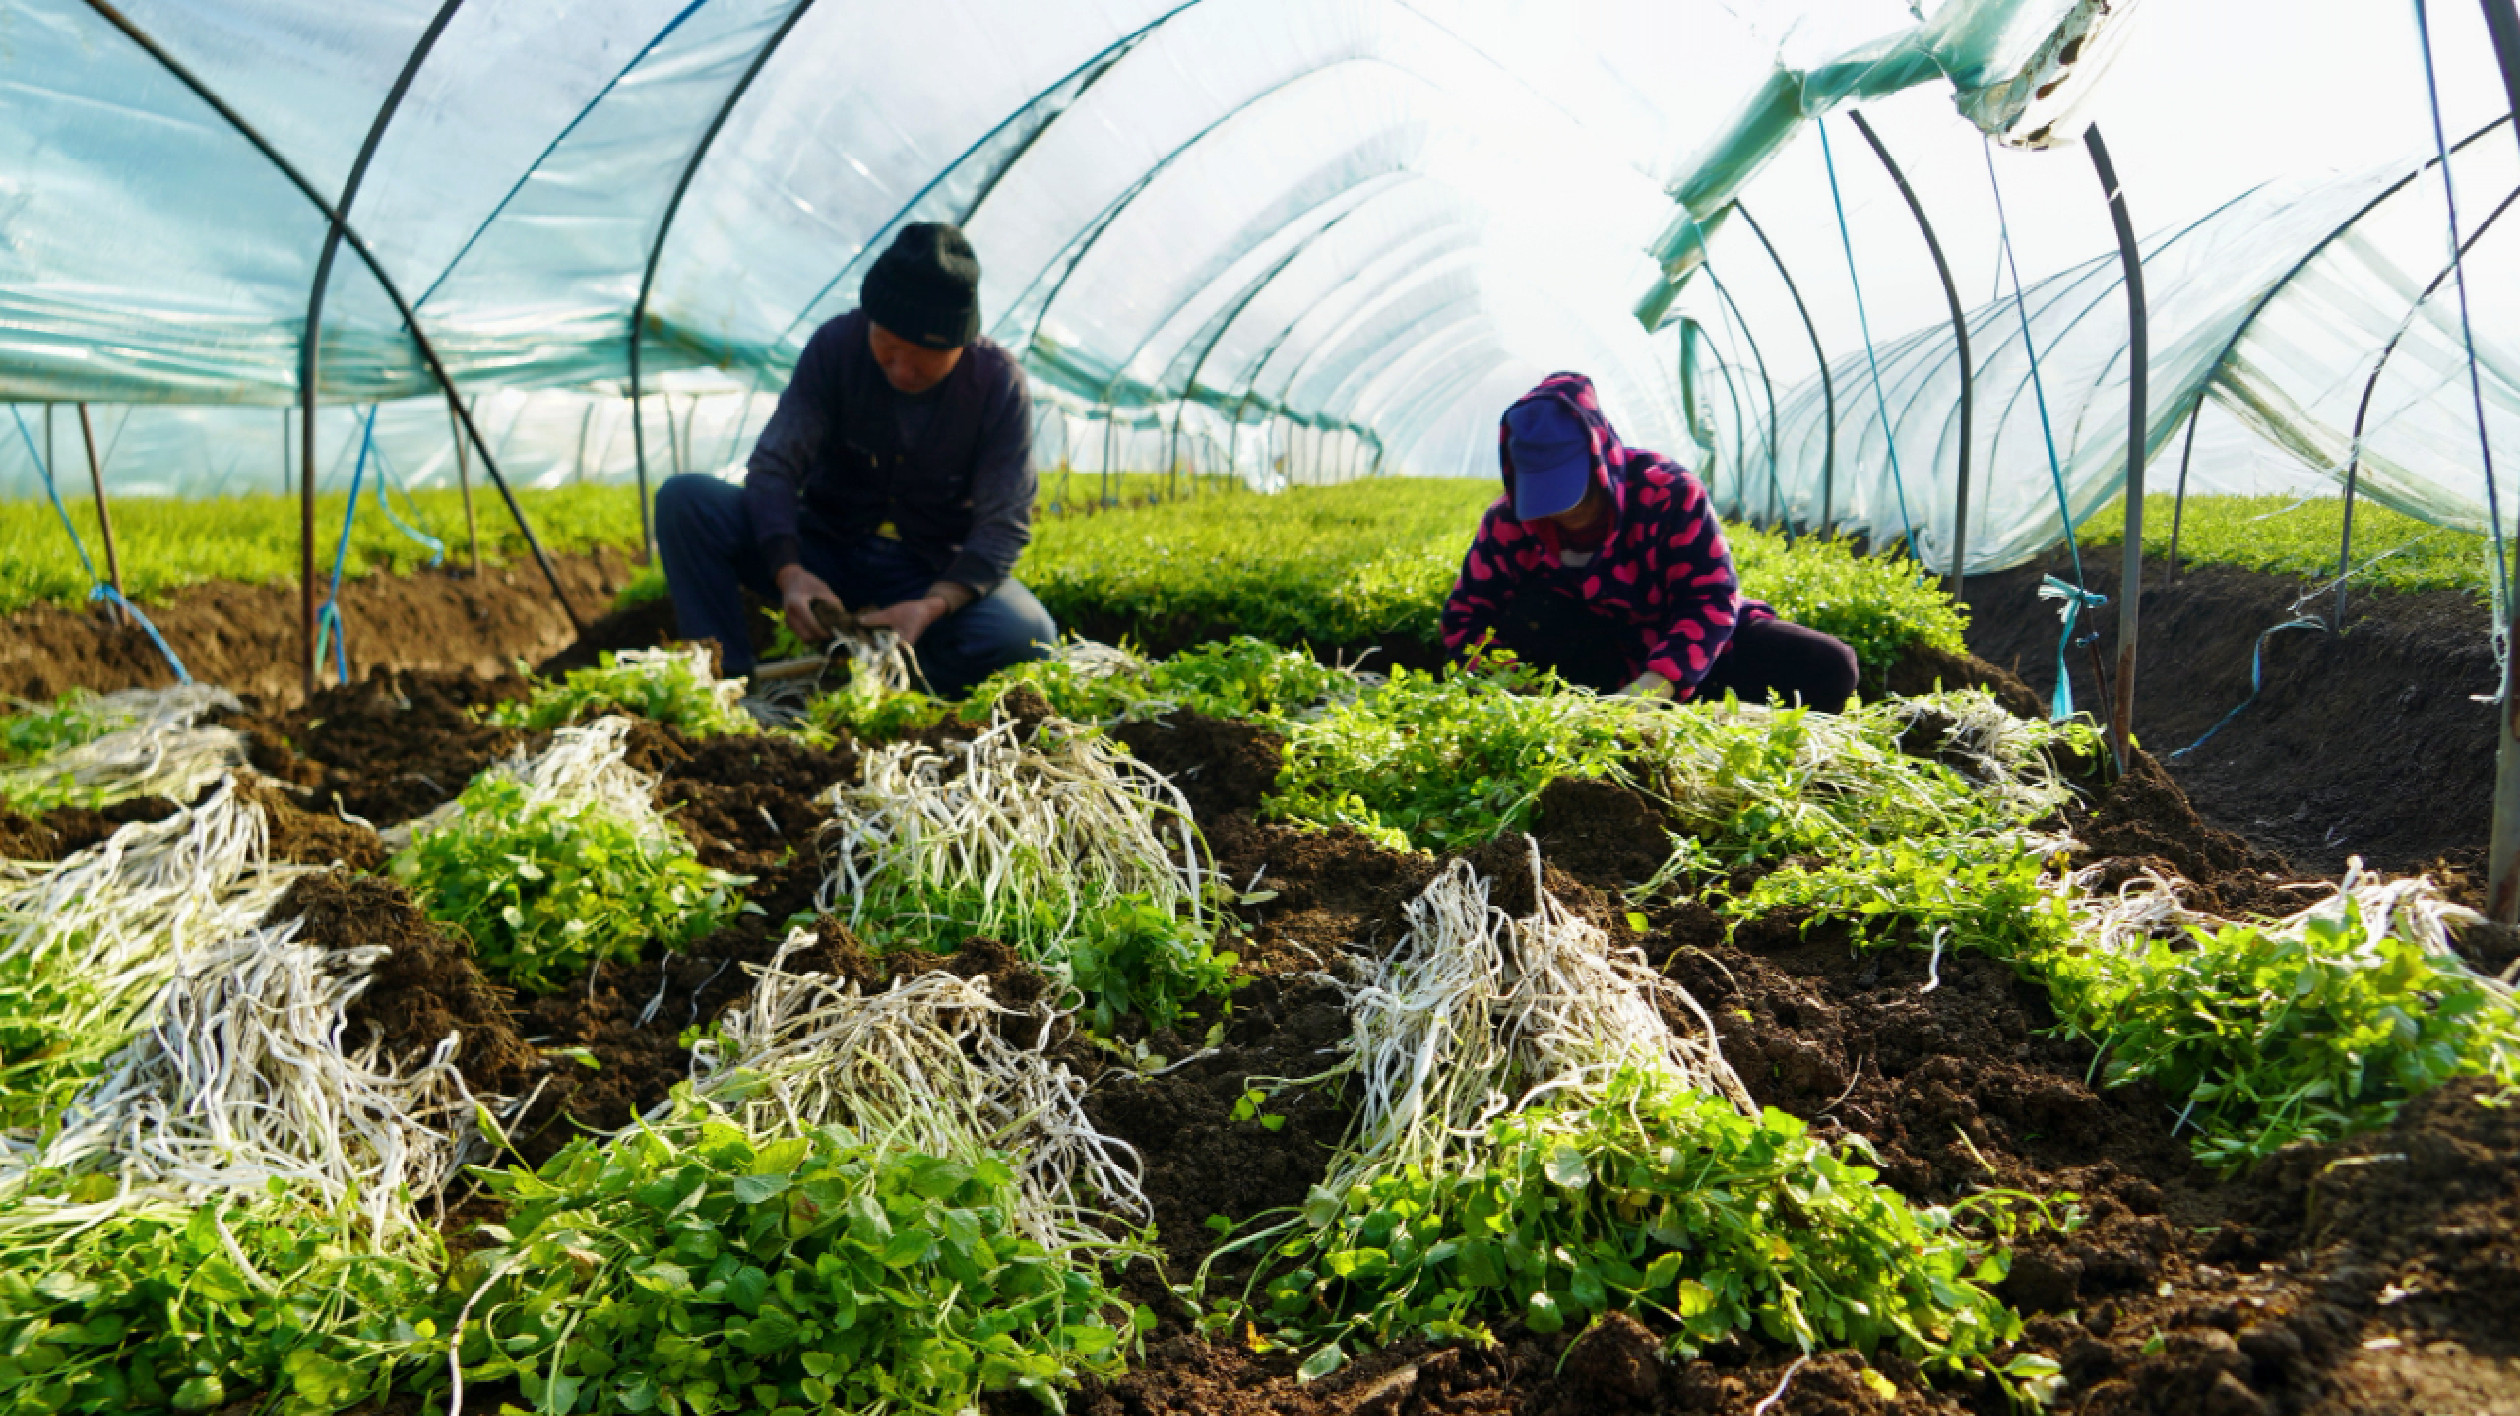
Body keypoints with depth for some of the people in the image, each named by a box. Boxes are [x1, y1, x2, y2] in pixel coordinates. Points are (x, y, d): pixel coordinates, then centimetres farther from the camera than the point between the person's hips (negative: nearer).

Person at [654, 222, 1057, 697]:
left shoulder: (1000, 384, -14)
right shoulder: (837, 345, -11)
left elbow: (1004, 525, -16)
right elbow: (773, 465, -15)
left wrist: (933, 605, -34)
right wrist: (788, 571, -34)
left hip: (934, 576, -1)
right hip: (823, 553, 2)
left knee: (1028, 635, -33)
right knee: (685, 498, -21)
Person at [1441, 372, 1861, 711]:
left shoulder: (1669, 494, -23)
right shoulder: (1510, 521, -16)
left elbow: (1710, 600, -28)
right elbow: (1465, 616, -11)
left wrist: (1659, 681, -45)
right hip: (1610, 660, 1)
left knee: (1828, 669, -21)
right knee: (1527, 614, -30)